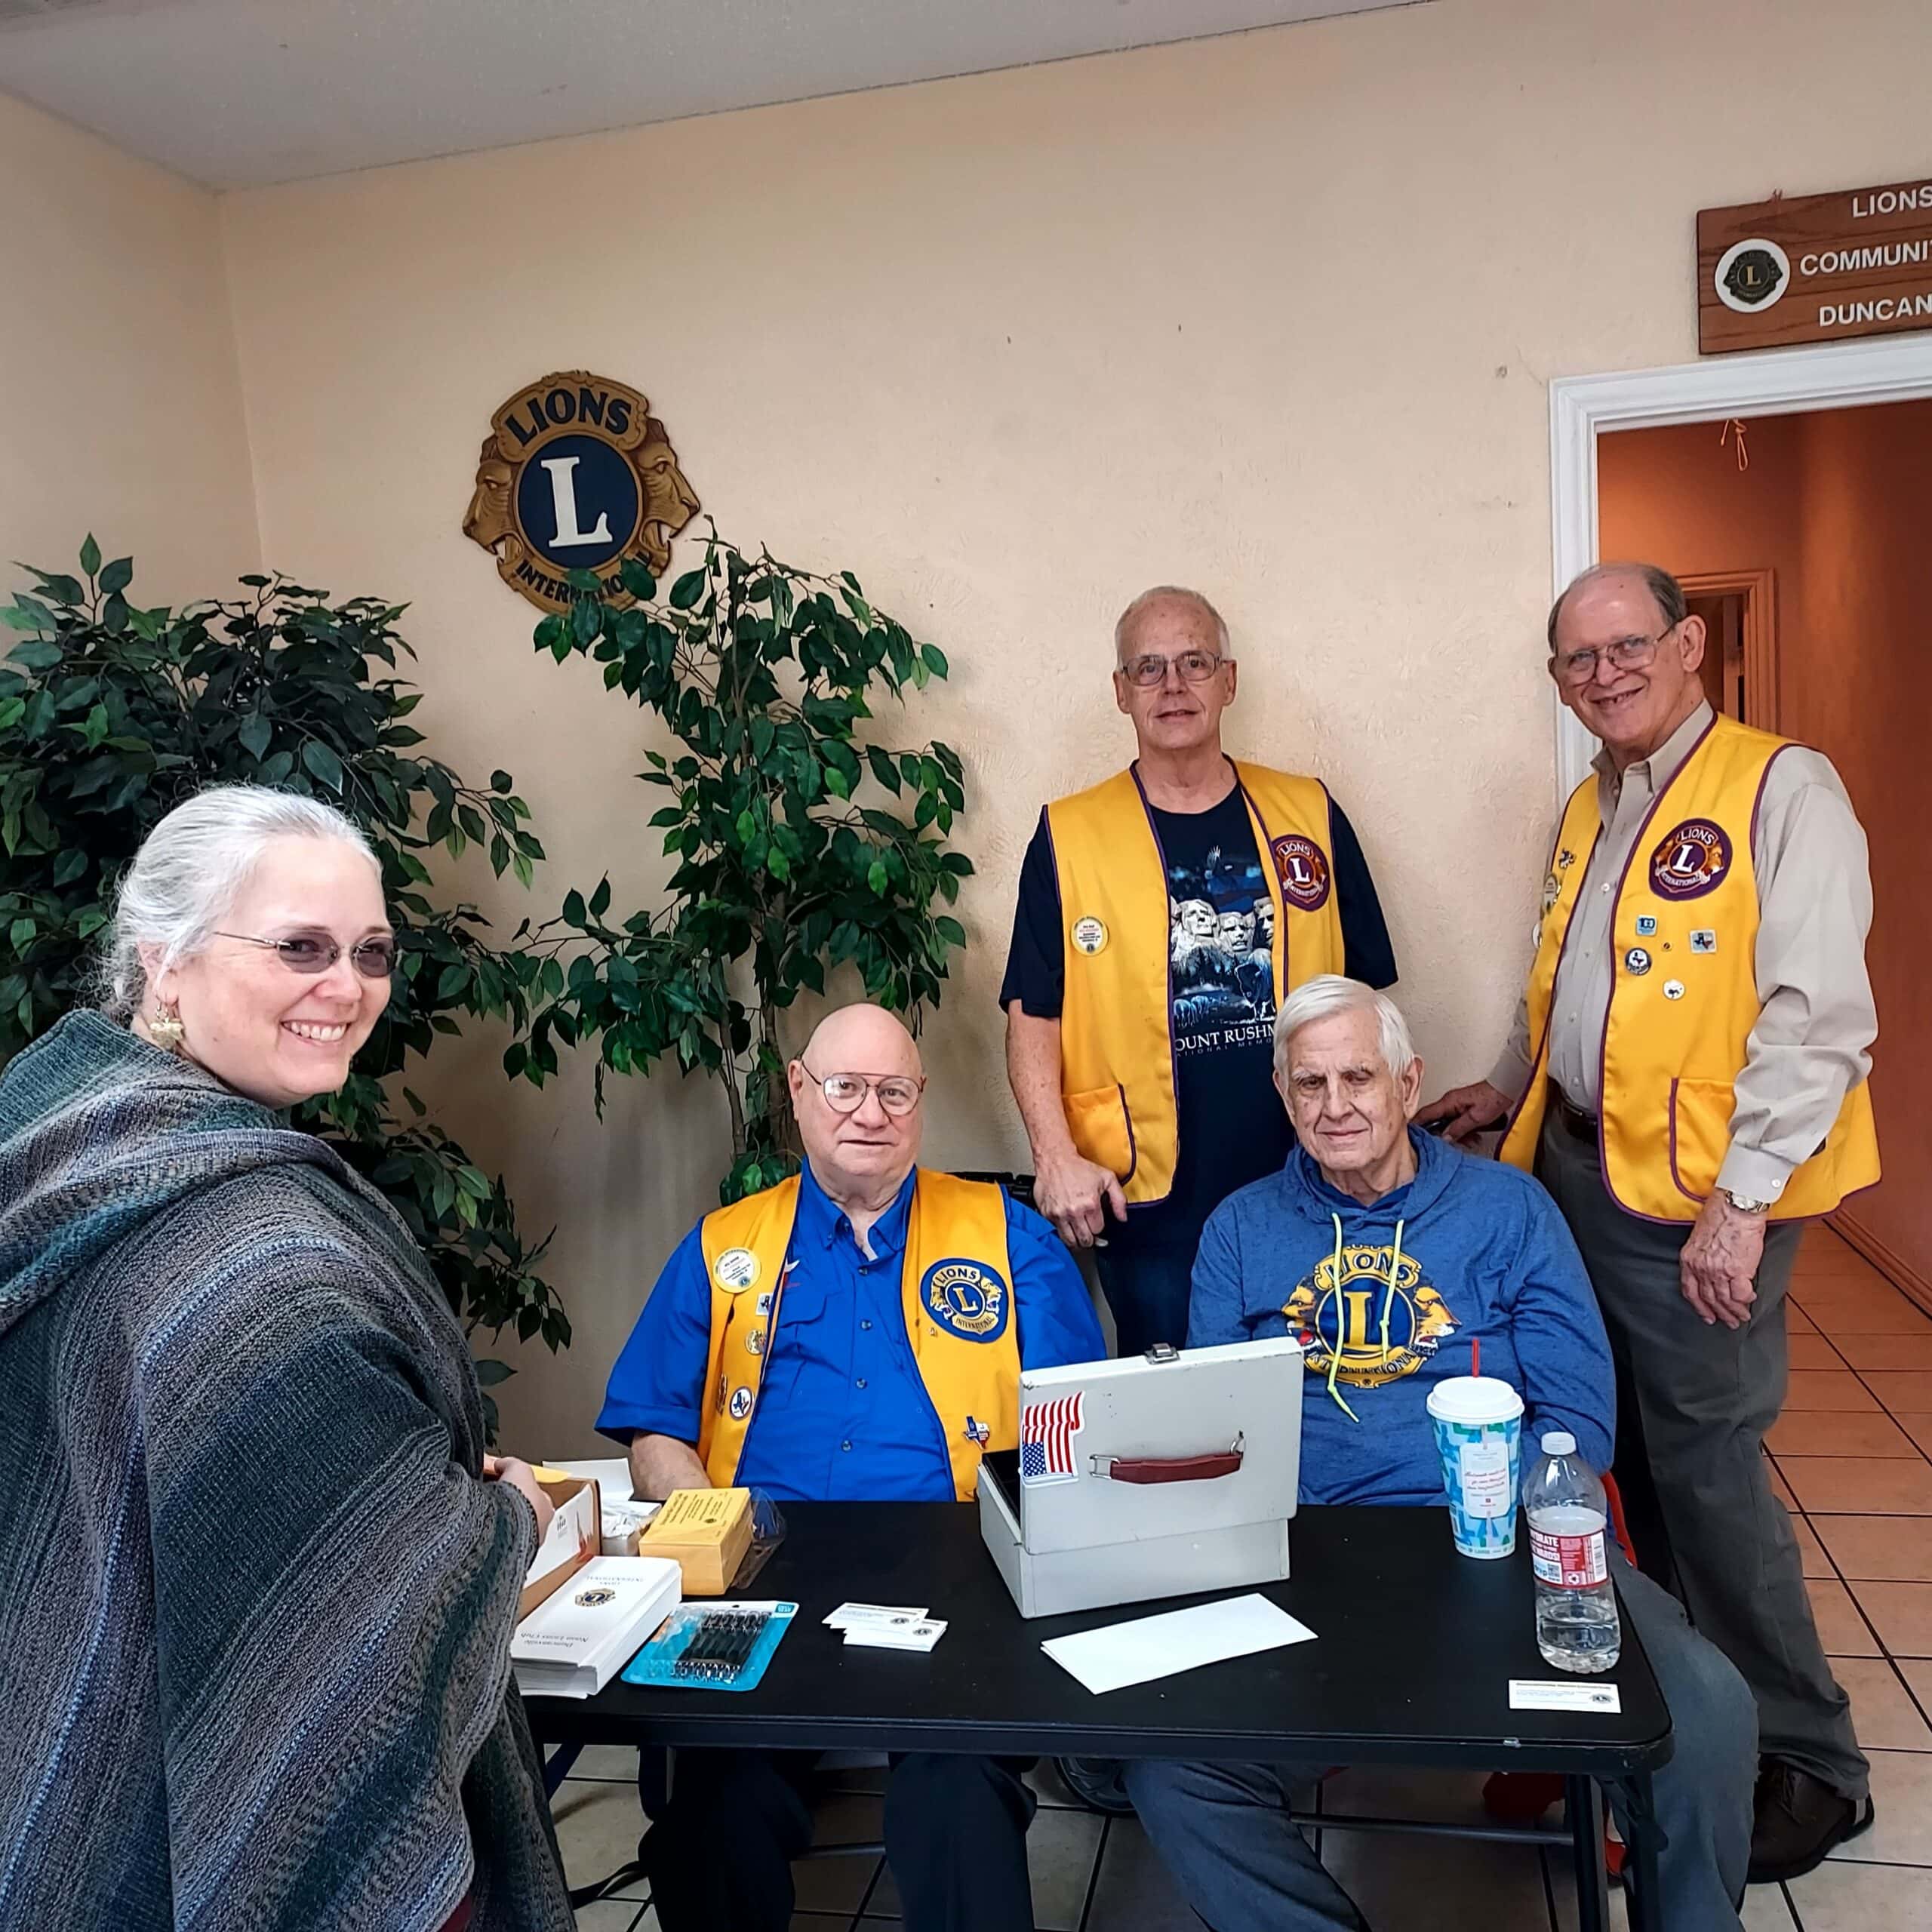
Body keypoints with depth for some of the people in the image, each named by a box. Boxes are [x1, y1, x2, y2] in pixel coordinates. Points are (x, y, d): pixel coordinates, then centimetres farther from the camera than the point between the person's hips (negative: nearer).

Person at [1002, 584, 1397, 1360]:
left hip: (1304, 1188, 2)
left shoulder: (1310, 815, 5)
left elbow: (1363, 992, 8)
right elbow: (1032, 1014, -1)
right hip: (1148, 1205, -2)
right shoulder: (1068, 837, 0)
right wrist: (1056, 1155, -12)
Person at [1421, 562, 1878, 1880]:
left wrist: (1742, 1200, -21)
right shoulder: (1591, 809, 14)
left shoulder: (1781, 790, -11)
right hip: (1579, 1168, 7)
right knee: (1631, 1450, 15)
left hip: (1698, 1193, -7)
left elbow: (1817, 1016, -18)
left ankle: (1810, 1761, 20)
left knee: (1704, 1461, 0)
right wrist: (1511, 1090, 21)